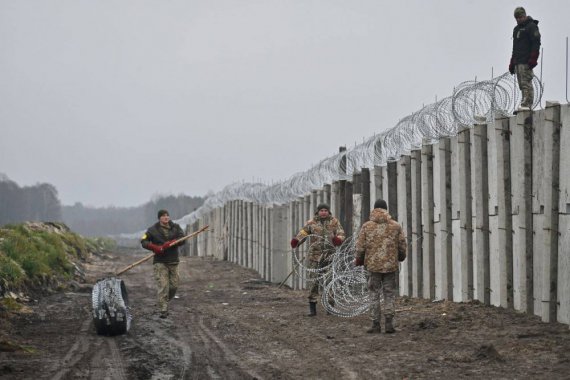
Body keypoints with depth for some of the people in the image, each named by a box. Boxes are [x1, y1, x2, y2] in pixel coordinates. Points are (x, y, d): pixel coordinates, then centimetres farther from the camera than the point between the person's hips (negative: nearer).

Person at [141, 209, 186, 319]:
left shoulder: (175, 227, 8)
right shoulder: (153, 230, 2)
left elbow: (182, 239, -4)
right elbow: (143, 241, -1)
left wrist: (169, 244, -20)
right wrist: (154, 247, -19)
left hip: (173, 261, 3)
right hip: (160, 262, -3)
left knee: (174, 285, 5)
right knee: (162, 286, -12)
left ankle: (164, 303, 29)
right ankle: (163, 310, -12)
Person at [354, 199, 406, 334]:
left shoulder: (366, 226, -2)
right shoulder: (396, 226, 0)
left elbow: (360, 247, -2)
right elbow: (403, 246, 5)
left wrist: (358, 260, 15)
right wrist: (401, 257, 26)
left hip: (373, 265, -1)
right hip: (391, 265, 1)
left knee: (374, 295, 7)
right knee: (389, 295, 9)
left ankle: (376, 324, 6)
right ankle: (389, 322, 1)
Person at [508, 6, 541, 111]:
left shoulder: (531, 27, -3)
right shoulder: (516, 29, 24)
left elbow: (536, 43, -11)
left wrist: (533, 59, -20)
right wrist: (512, 62, 22)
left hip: (526, 62, -9)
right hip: (518, 62, 9)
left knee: (526, 83, -15)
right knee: (522, 85, 4)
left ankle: (526, 105, -20)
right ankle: (525, 105, 4)